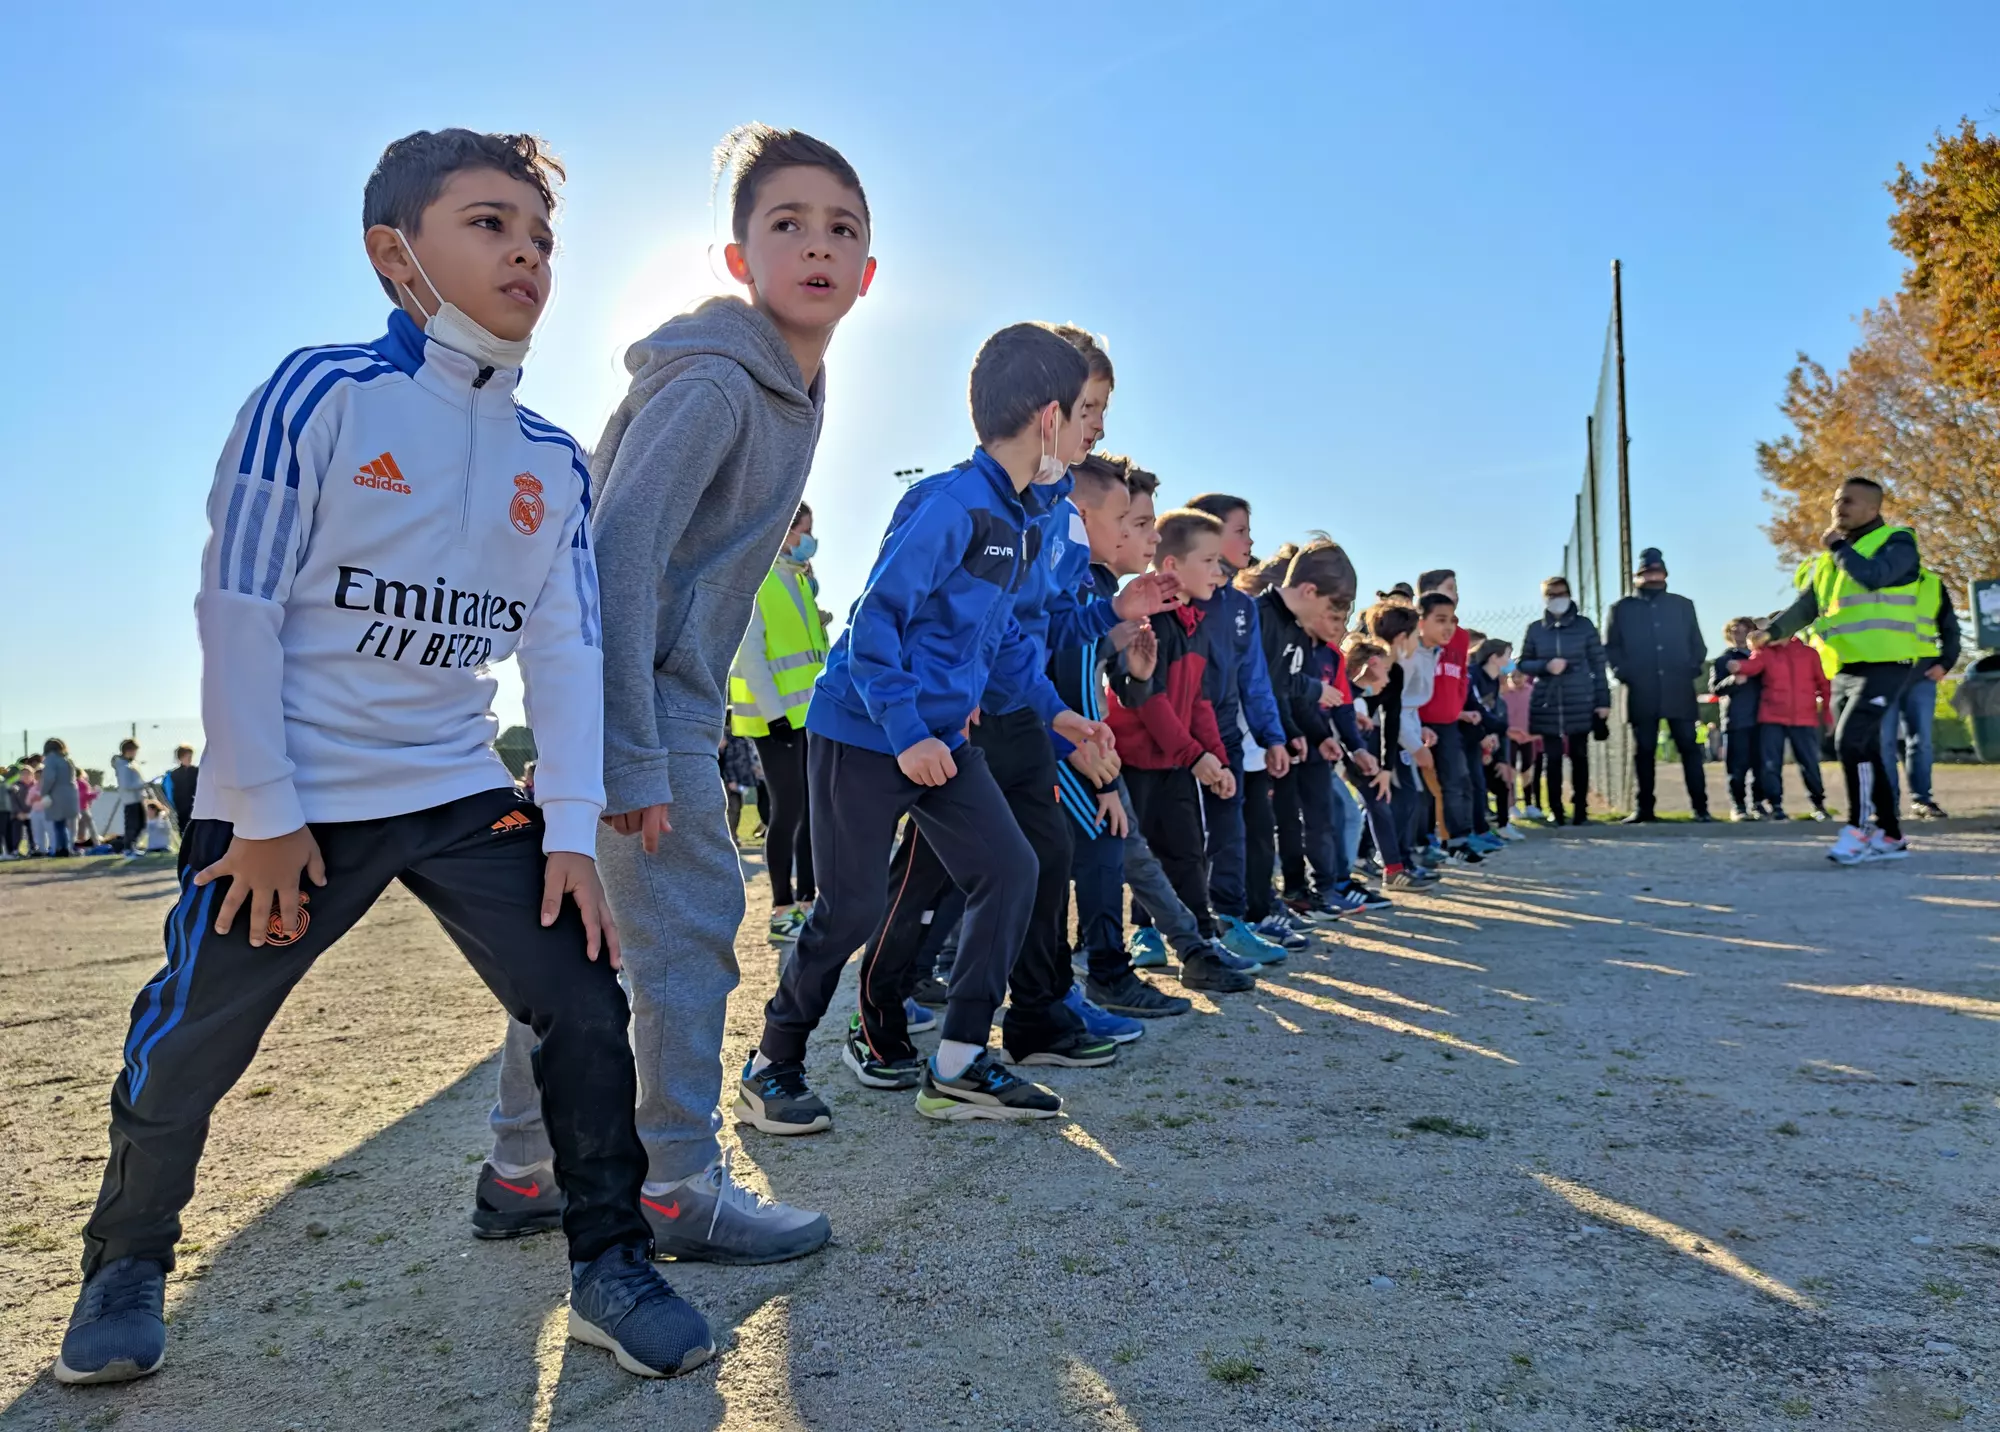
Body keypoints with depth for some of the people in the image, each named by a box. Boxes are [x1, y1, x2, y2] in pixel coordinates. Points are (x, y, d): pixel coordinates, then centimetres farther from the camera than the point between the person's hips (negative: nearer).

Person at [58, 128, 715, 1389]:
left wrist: (573, 831, -7)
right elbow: (237, 604, -10)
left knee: (586, 1007, -6)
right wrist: (261, 813, -11)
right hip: (291, 805, -3)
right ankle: (128, 1264, 36)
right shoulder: (321, 395, -9)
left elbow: (567, 652, 1)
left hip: (465, 796, 4)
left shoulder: (554, 462, 4)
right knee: (186, 1049, 7)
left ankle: (612, 1267, 11)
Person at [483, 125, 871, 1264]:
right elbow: (621, 552, -24)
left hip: (657, 692, 10)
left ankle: (524, 1173, 26)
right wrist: (637, 759, -26)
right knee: (694, 922, -5)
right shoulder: (712, 381, -16)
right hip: (636, 696, -10)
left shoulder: (797, 384, 13)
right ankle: (681, 1190, 8)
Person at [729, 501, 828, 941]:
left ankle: (807, 900, 18)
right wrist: (774, 711, -19)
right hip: (778, 717, -8)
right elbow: (748, 651, -15)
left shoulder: (799, 580, 17)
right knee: (789, 809, -5)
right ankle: (782, 909, 5)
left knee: (815, 807, 9)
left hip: (813, 713, 8)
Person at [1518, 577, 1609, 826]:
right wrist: (1545, 666, -11)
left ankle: (1580, 810, 10)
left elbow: (1598, 664, 4)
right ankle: (1555, 811, 8)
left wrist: (1603, 700, -1)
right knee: (1552, 758, 2)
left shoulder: (1585, 625, 3)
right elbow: (1523, 664, 10)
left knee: (1579, 757, 3)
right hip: (1547, 704, 1)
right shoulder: (1535, 628, 6)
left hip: (1579, 703, -1)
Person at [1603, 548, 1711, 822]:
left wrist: (1693, 670, -2)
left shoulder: (1683, 605, 15)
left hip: (1679, 691, 1)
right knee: (1644, 751, 3)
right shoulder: (1621, 609, 9)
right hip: (1641, 693, -1)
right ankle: (1645, 808, 9)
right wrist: (1626, 674, -8)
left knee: (1689, 748, -1)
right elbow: (1611, 648, 6)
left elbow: (1697, 644, 14)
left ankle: (1700, 806, 2)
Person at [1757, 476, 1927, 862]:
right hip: (1845, 669, 7)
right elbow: (1805, 607, 12)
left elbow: (1872, 576, -22)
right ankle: (1889, 835, 15)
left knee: (1852, 740, -19)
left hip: (1885, 664, -7)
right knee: (1863, 749, 7)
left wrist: (1837, 546, -7)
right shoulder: (1828, 559, 17)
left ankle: (1860, 828, -11)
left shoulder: (1897, 542, -2)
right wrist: (1771, 631, -3)